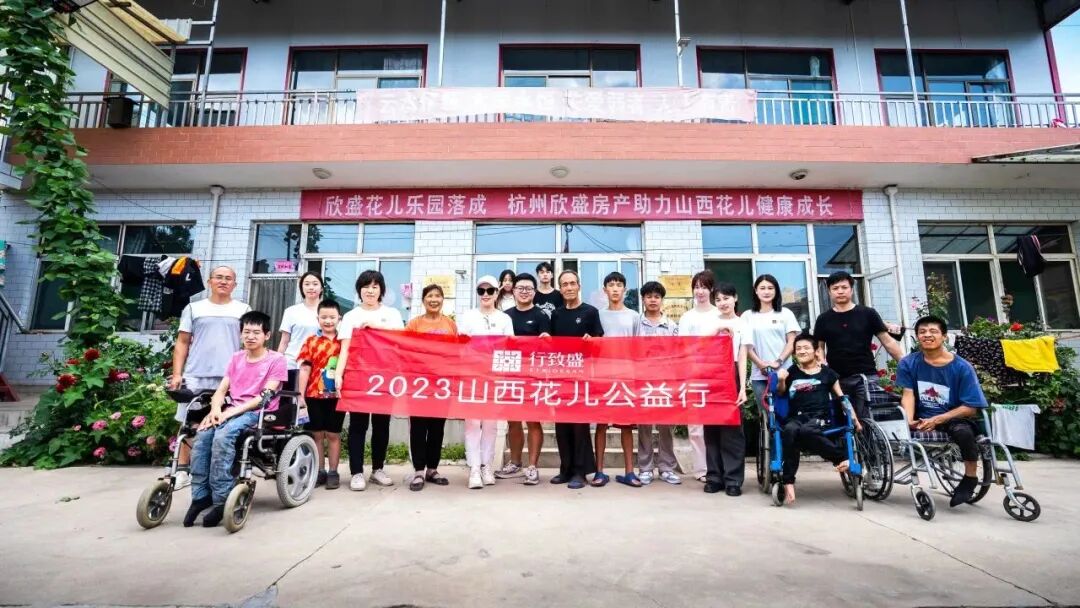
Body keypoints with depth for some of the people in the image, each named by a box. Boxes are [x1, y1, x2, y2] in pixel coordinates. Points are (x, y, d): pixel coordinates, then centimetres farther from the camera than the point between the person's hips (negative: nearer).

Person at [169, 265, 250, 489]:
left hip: (231, 379, -1)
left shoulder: (243, 310, 10)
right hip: (195, 377, 1)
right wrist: (177, 374, 0)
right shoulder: (194, 308, 11)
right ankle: (183, 471, 14)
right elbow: (182, 343, 10)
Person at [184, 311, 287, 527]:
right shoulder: (235, 358, 17)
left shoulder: (276, 360, -3)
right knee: (202, 436, -23)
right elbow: (221, 389, 9)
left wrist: (232, 411, -19)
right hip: (232, 411, 5)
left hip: (258, 412, -5)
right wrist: (216, 409, -12)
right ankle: (200, 496, -13)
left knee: (222, 436, -31)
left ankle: (222, 499, -23)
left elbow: (265, 397, -11)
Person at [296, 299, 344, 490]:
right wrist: (300, 394, -4)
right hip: (314, 394, 1)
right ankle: (319, 471, 20)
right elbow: (305, 369, 1)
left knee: (333, 434, 7)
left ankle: (333, 472, 16)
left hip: (337, 395, -1)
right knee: (317, 434, 9)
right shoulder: (311, 341, 3)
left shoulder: (344, 342, 2)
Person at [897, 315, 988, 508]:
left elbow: (970, 408, -10)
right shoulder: (908, 363, -1)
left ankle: (970, 478, -8)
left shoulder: (962, 367, -7)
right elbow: (908, 394, -7)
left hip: (953, 419, -2)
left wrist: (937, 420, -21)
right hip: (922, 419, 2)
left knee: (963, 431, -33)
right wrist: (909, 419, -27)